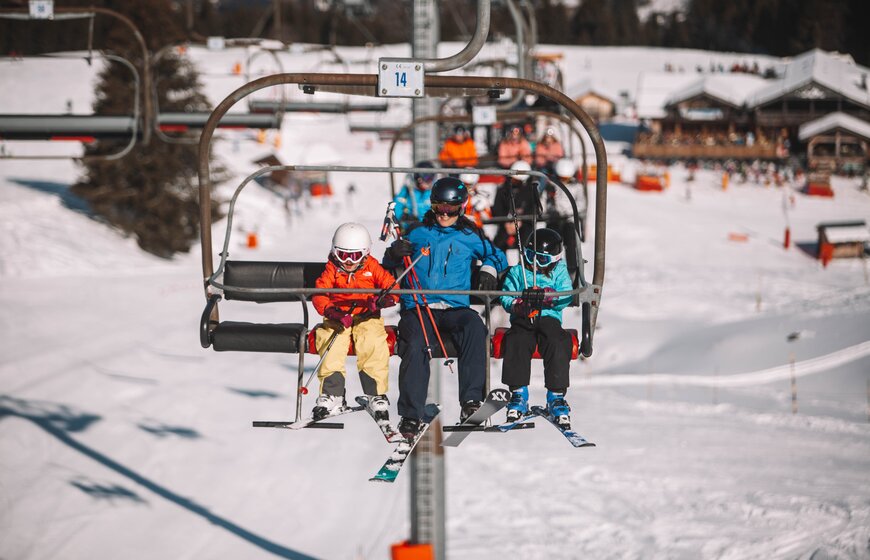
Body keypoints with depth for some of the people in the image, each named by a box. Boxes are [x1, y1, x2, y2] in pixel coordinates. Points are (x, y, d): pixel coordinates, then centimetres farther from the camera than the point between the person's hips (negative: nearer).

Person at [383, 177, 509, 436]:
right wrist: (394, 253, -6)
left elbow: (496, 255, 26)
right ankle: (410, 415, -26)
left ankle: (471, 400, -36)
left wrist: (489, 269, 4)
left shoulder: (469, 236, 13)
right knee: (416, 346, -31)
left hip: (455, 308, 1)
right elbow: (388, 265, 17)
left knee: (474, 326, -33)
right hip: (417, 308, 0)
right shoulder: (418, 233, 12)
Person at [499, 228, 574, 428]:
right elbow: (506, 298, 9)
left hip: (549, 319, 0)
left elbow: (566, 297, 0)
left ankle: (556, 396, -26)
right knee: (517, 342, -32)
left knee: (557, 343, -31)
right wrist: (519, 304, -14)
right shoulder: (517, 273, 17)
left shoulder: (558, 272, 14)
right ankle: (519, 393, -28)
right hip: (523, 321, 0)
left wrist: (544, 296, -19)